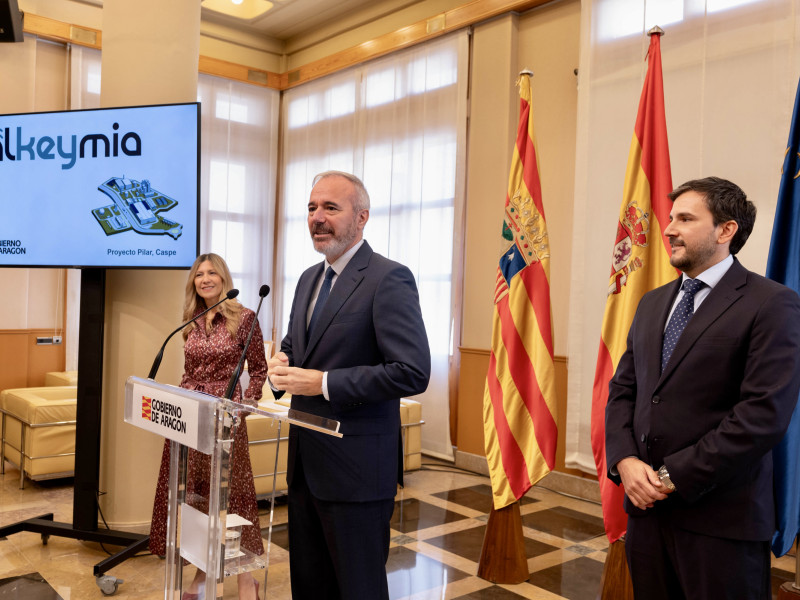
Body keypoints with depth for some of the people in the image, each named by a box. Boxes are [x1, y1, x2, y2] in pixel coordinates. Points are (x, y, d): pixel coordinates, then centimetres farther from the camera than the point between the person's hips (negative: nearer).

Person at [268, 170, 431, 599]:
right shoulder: (310, 278, 12)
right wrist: (281, 365, -1)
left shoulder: (390, 279, -15)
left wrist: (323, 383, -22)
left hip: (356, 468, -8)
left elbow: (413, 372, -23)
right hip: (305, 463, 8)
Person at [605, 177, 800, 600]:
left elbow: (765, 413, -17)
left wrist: (674, 477, -15)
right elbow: (622, 388, 11)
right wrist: (626, 462, -5)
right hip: (646, 504, 6)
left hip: (719, 517, -6)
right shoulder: (652, 303, 13)